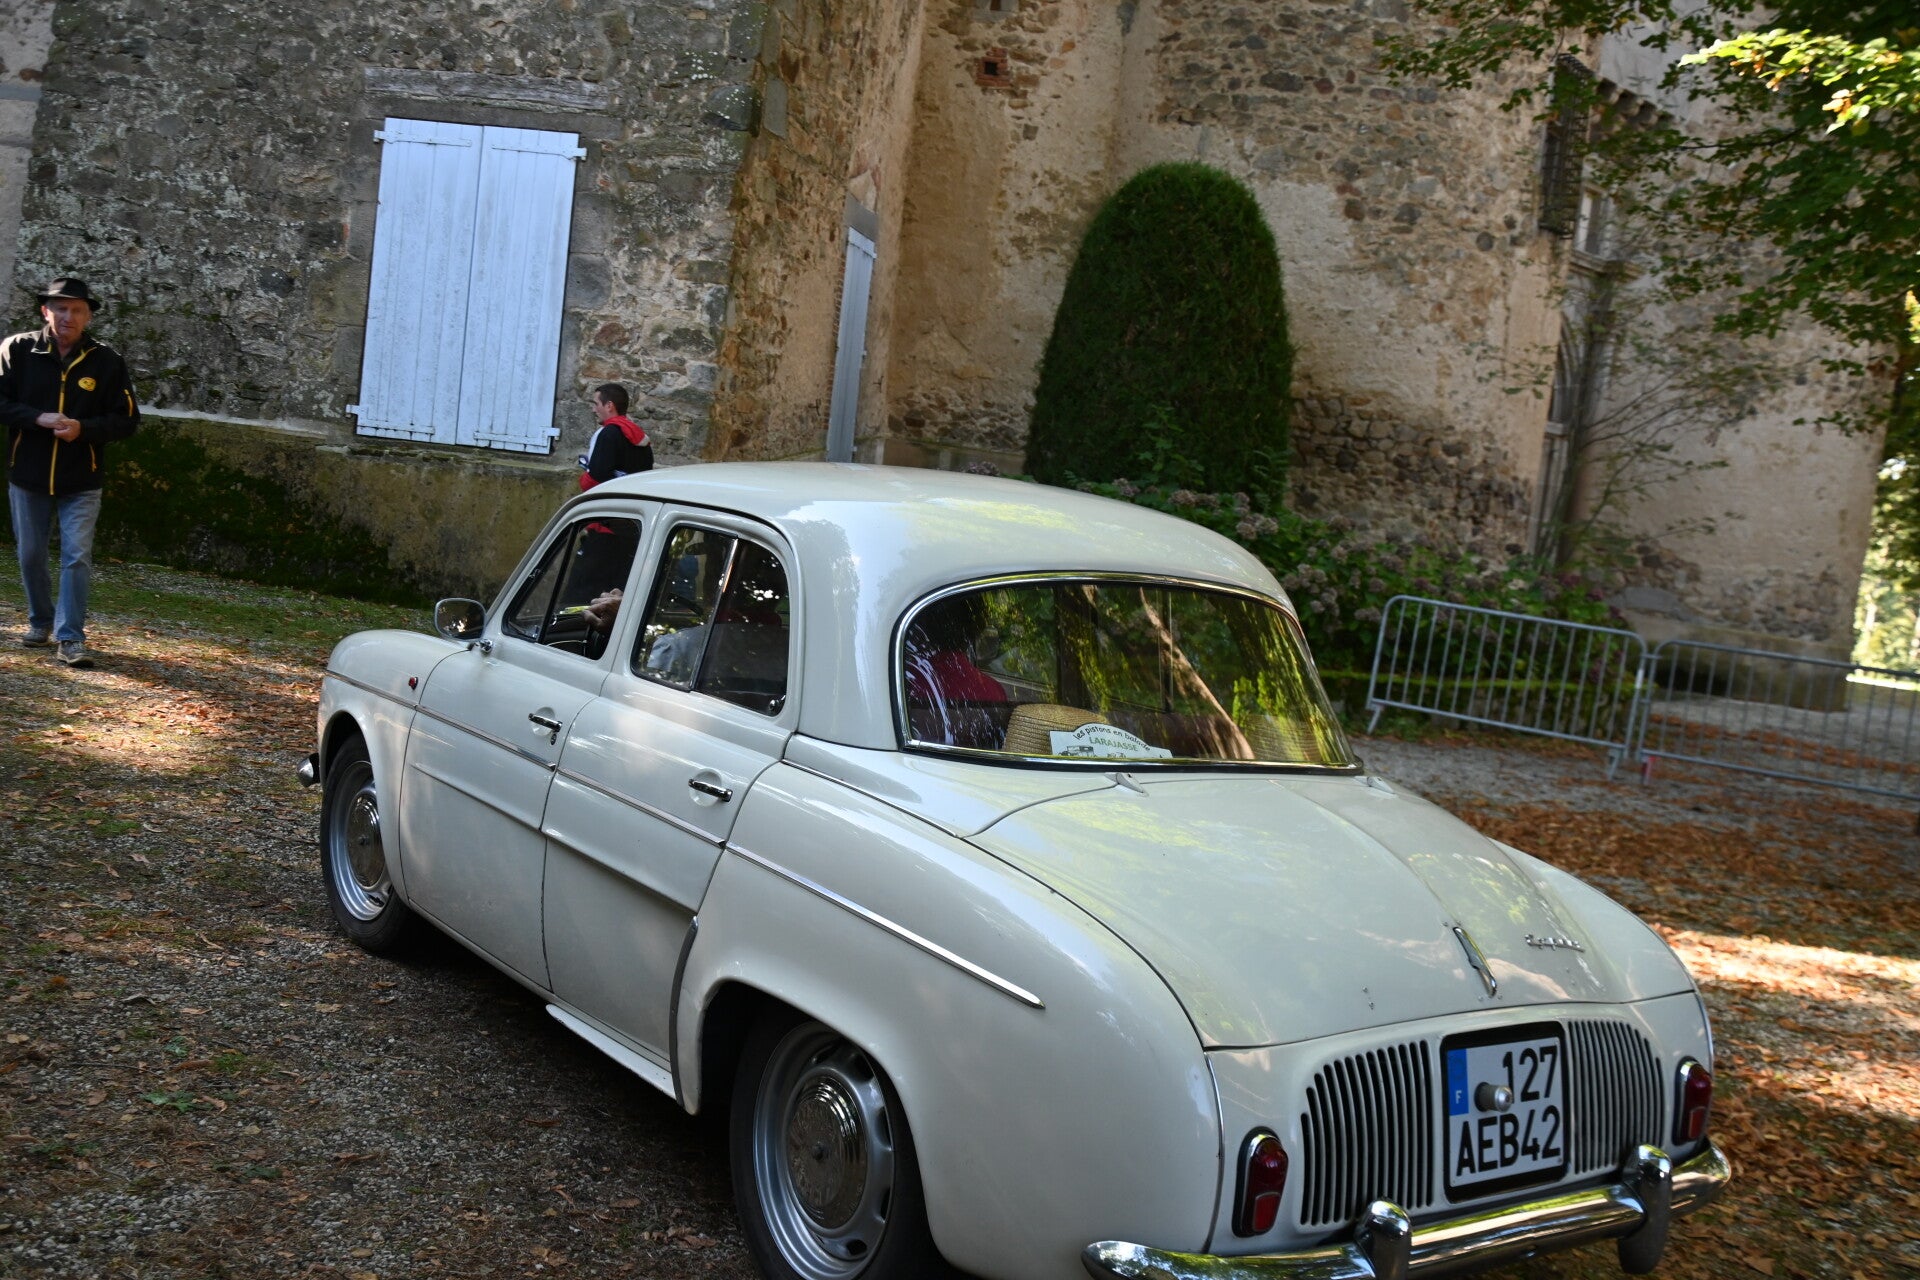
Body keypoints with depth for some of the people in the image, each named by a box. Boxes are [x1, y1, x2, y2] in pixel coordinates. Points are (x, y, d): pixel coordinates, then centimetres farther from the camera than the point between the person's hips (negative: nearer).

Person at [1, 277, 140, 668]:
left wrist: (83, 428, -20)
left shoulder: (106, 360, -5)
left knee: (77, 557, -7)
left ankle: (71, 637, -2)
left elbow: (127, 419, -3)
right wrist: (39, 419, -21)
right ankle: (40, 621, 33)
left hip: (82, 481, -1)